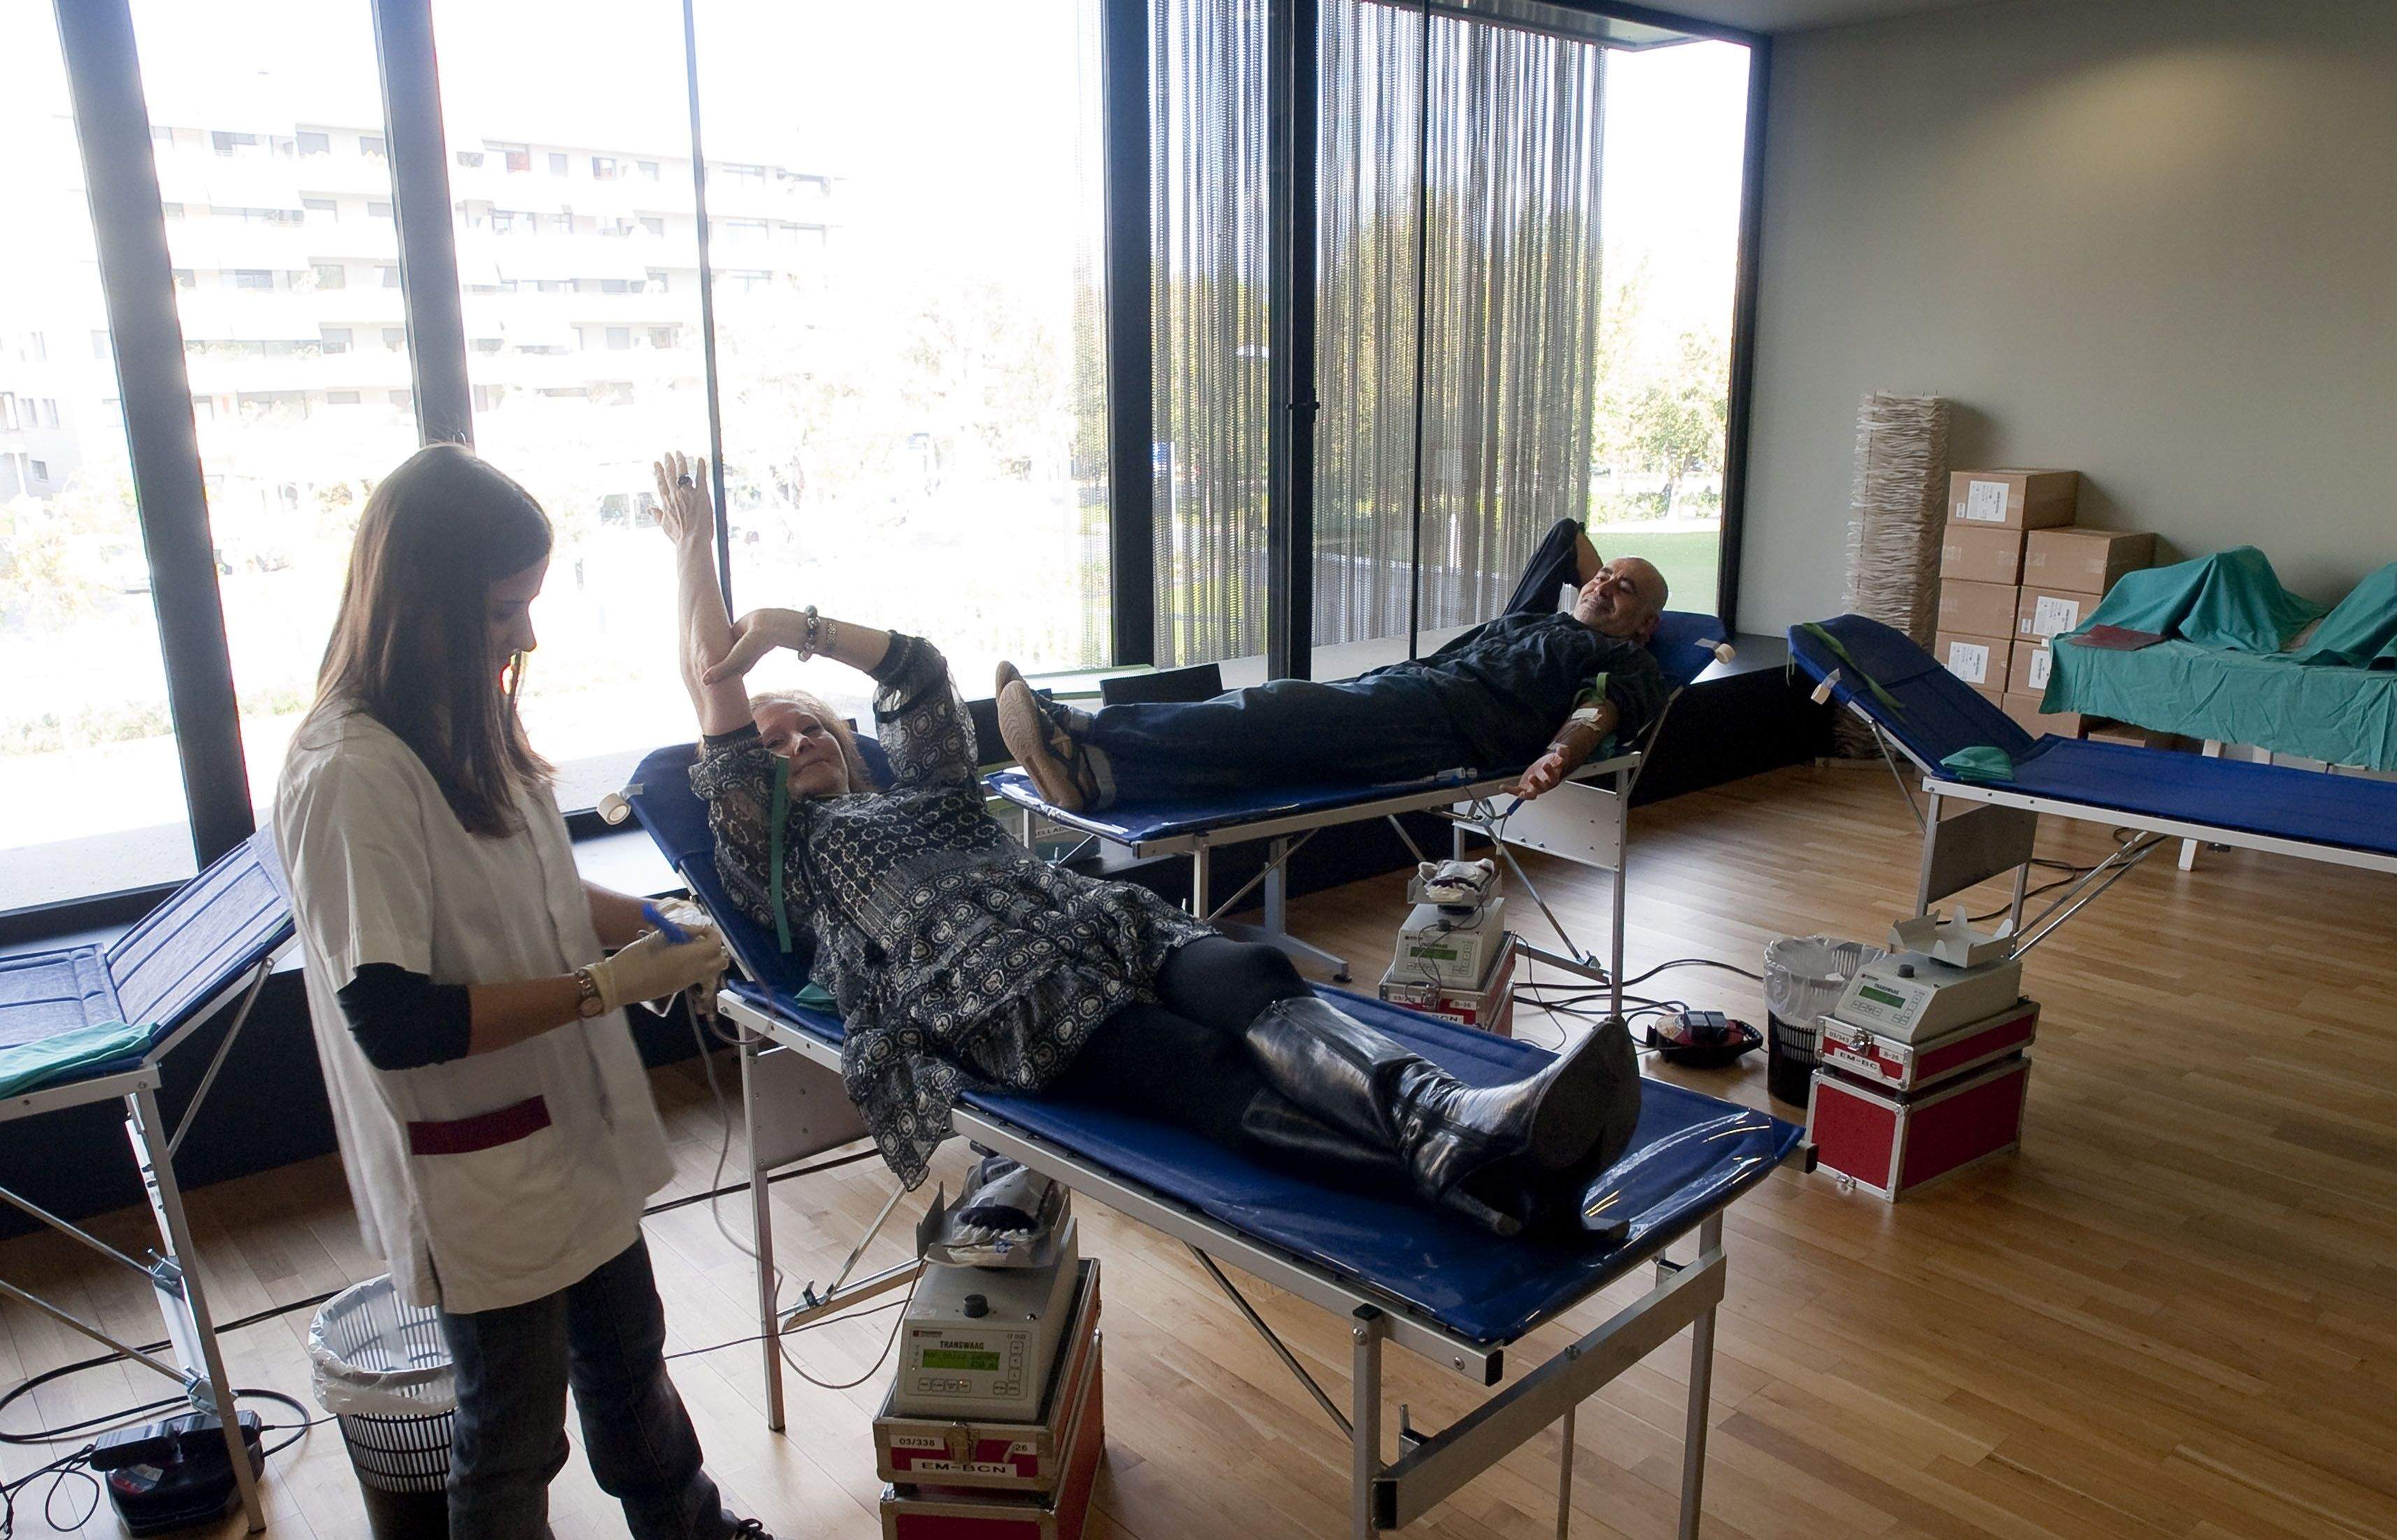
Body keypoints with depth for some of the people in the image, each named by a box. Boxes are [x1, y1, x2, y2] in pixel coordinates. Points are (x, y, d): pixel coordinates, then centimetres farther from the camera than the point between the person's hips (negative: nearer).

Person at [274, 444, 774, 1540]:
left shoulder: (466, 728, 2)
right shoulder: (352, 775, -25)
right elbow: (391, 1020, -28)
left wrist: (641, 919, -1)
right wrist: (609, 984, -26)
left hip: (573, 1123, 9)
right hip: (478, 1171, -8)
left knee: (627, 1350, 26)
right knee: (515, 1424, 13)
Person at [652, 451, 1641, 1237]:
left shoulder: (921, 792, 40)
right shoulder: (781, 852, 27)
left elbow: (920, 670, 28)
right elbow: (716, 696, 19)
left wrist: (802, 627, 20)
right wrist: (694, 552, 22)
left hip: (1102, 923, 5)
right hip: (992, 994, -5)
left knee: (1258, 984, -30)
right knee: (1210, 1072, -33)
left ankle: (1461, 1118, -59)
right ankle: (1475, 1181, -57)